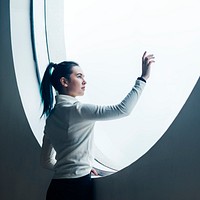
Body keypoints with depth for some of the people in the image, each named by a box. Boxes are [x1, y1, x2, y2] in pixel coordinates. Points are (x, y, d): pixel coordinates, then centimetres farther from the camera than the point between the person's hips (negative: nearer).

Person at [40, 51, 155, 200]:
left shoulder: (52, 116, 12)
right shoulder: (74, 110, -14)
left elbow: (46, 161, 18)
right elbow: (122, 109, -21)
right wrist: (143, 78, -16)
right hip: (75, 188, -9)